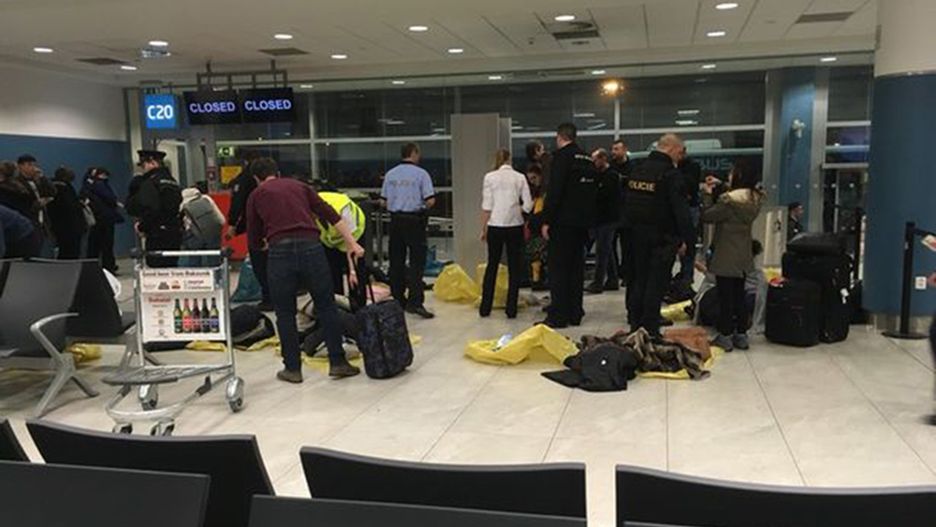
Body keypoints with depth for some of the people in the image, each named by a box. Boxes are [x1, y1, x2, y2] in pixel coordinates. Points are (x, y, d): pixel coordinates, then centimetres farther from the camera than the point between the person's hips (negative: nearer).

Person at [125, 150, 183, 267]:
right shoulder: (173, 181, 15)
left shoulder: (150, 182, -10)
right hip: (176, 234, 8)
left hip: (158, 236, -8)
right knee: (171, 267, 13)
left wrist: (142, 227, -7)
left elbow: (150, 210, -21)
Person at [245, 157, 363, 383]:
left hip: (280, 252, -1)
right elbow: (331, 215, 13)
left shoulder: (256, 196, 18)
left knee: (285, 313, 12)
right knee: (327, 307, 13)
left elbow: (254, 241, 18)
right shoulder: (299, 186, 23)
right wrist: (352, 243, 10)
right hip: (311, 247, 2)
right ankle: (338, 362, 15)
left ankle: (292, 368, 18)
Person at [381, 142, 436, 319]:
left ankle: (398, 300, 16)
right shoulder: (421, 174, -7)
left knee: (396, 261, 10)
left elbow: (383, 201, 7)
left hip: (395, 220, 5)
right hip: (414, 220, -5)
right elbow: (430, 200, -12)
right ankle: (415, 302, -9)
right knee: (417, 261, -3)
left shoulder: (390, 174, 7)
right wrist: (423, 208, 8)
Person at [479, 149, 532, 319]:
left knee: (492, 265, 12)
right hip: (515, 226, 0)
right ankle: (511, 309, 7)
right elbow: (528, 205, -3)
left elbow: (486, 207, -5)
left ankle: (485, 308, 15)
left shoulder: (490, 177, -3)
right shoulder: (520, 177, 1)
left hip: (495, 226, 0)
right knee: (514, 267, 8)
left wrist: (483, 229, 2)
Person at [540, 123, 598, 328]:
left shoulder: (562, 156, -10)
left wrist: (547, 220, -15)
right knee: (576, 267, 12)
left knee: (558, 268, -4)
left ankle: (558, 315, -4)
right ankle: (574, 313, 15)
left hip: (563, 221, -8)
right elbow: (594, 191, 19)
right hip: (583, 222, 8)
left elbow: (554, 191, -17)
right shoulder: (588, 159, 15)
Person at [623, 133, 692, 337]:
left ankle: (635, 325, 20)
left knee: (638, 280, 14)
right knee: (656, 284, -2)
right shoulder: (671, 173, -14)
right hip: (662, 238, -7)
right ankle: (650, 329, 0)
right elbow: (680, 208, -16)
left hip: (637, 235, 7)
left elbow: (627, 203, 15)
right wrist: (683, 238, -9)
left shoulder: (637, 169, 10)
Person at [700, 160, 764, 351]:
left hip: (726, 256, -7)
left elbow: (707, 216, -13)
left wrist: (708, 194, -3)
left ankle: (725, 336, 8)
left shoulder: (729, 200, -21)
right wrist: (720, 187, 12)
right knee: (739, 296, 15)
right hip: (743, 256, 7)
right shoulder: (754, 200, 3)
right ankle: (741, 335, 21)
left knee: (725, 296, 1)